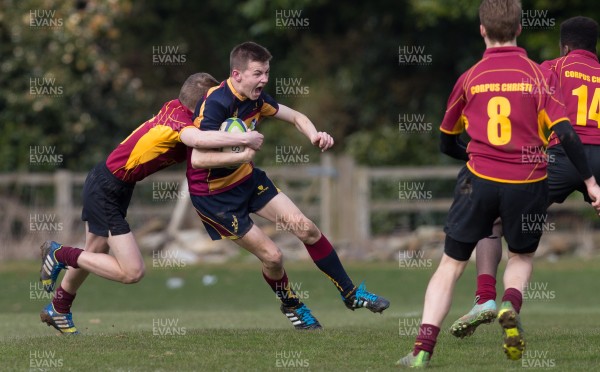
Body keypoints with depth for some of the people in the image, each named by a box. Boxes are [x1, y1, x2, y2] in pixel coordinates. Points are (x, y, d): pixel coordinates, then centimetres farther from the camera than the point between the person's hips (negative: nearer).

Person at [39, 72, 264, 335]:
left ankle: (58, 309, 48)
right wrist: (245, 139, -41)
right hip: (106, 192, -10)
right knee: (132, 272, -10)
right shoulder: (178, 120, -27)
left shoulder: (175, 109, -2)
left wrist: (241, 156, -18)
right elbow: (199, 139, -49)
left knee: (94, 254, 28)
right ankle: (61, 254, 4)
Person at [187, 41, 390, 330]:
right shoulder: (217, 103, -28)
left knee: (306, 228, 0)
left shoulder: (255, 98, -4)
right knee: (271, 256, -7)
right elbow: (198, 158, -35)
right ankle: (291, 306, 24)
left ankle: (351, 294, 15)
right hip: (214, 194, -7)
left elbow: (295, 117, 11)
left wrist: (314, 136, -11)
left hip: (246, 177, 7)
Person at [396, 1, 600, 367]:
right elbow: (565, 132, -10)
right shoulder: (539, 75, -1)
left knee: (451, 264, 10)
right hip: (528, 184, 0)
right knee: (522, 256, 24)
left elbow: (447, 142, 16)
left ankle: (423, 348, -5)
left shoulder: (469, 78, 5)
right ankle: (511, 303, -9)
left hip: (479, 182, 0)